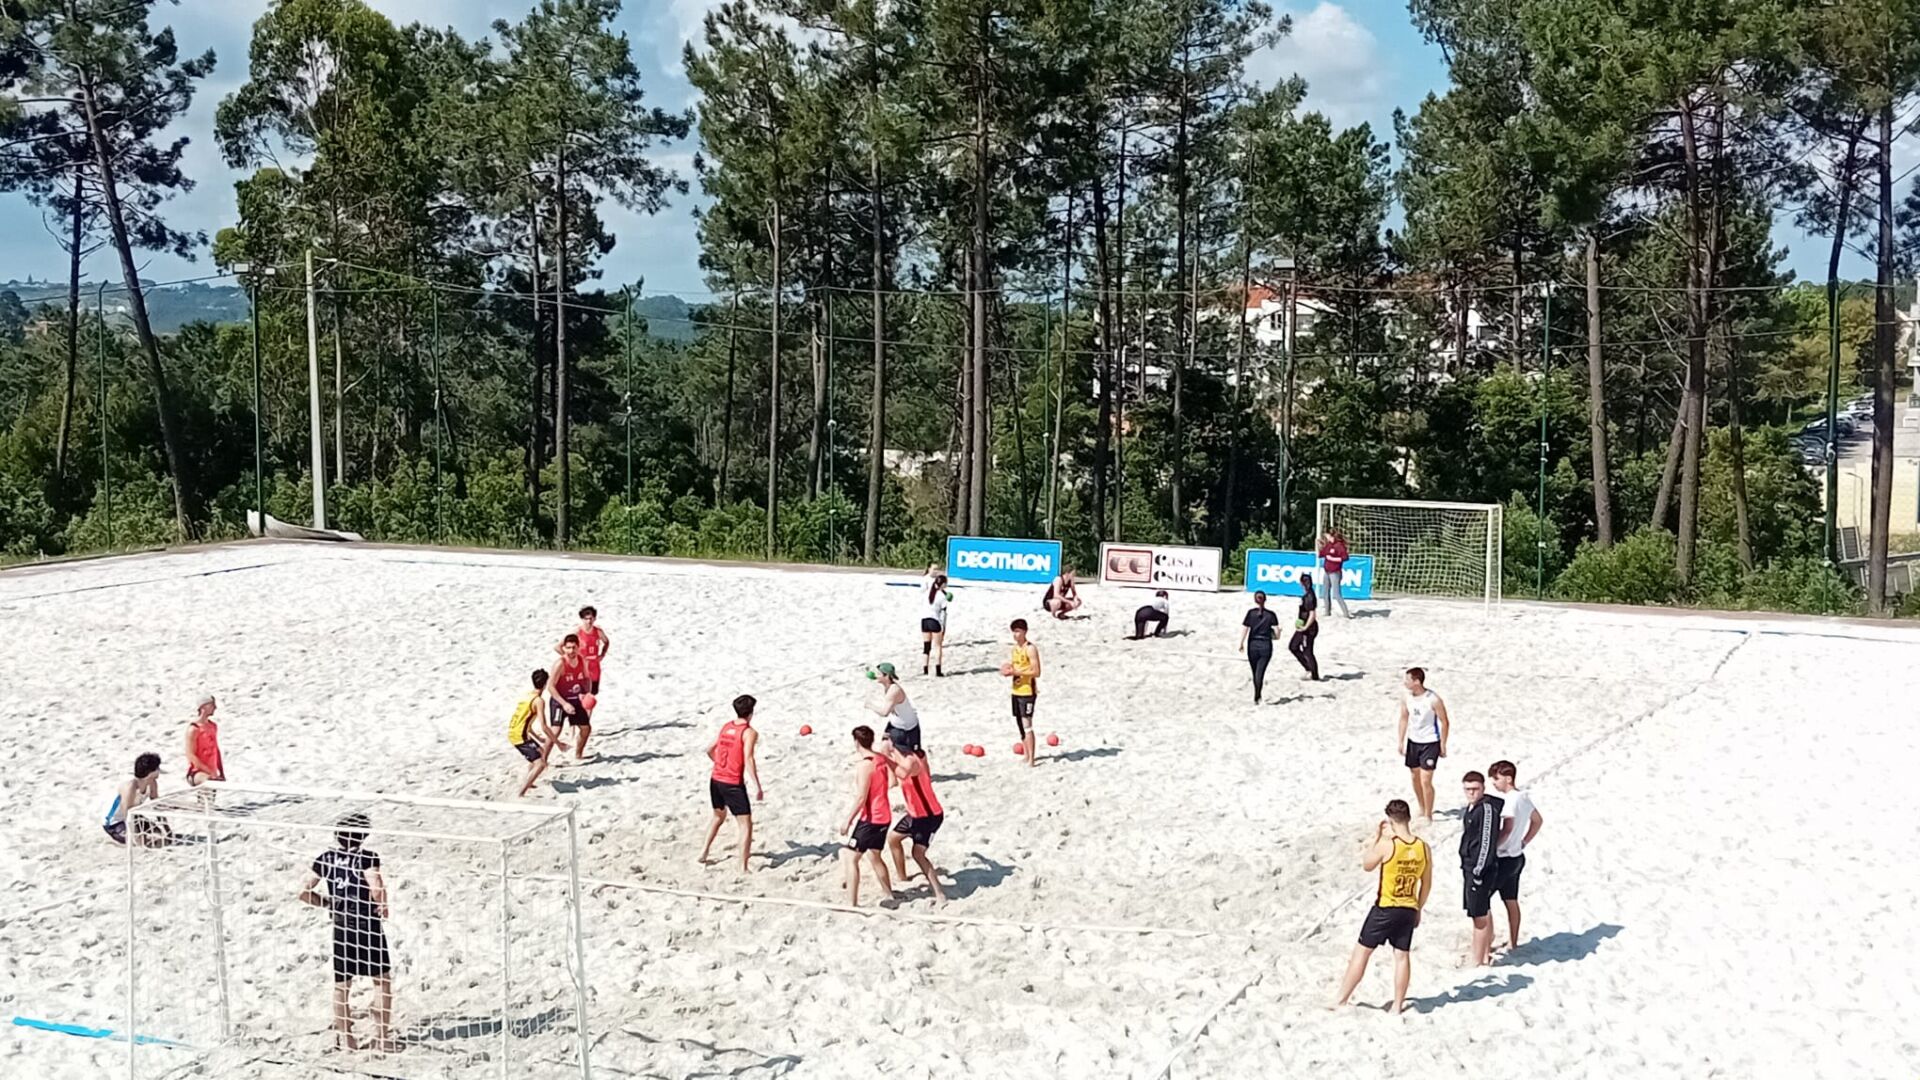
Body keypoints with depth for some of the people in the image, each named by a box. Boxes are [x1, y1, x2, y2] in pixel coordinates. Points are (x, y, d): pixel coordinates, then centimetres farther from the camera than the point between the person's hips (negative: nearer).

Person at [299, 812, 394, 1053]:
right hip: (368, 927, -4)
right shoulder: (366, 858, -14)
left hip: (341, 928, 5)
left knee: (341, 985, 16)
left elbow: (304, 893, 0)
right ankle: (381, 1035, 10)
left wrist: (328, 904, 13)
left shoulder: (326, 859, 0)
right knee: (382, 981, 9)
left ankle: (343, 1035, 23)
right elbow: (377, 888, -29)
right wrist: (383, 908, -10)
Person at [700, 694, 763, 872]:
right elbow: (748, 759, -21)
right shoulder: (749, 733, -11)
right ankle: (743, 867, -4)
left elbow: (709, 749, 17)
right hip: (733, 784, -7)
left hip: (716, 780, 7)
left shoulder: (725, 727, 9)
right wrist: (757, 787, -21)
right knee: (746, 824, 0)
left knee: (718, 816, 30)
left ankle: (704, 852, 32)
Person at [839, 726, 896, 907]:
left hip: (868, 818, -8)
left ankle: (851, 903, -9)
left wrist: (848, 820, -16)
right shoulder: (882, 760, 4)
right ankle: (890, 896, 30)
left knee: (851, 858, -3)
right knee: (874, 856, 24)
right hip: (884, 817, 8)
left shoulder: (864, 766, -19)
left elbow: (861, 798, -21)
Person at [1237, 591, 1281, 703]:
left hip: (1252, 645, 1)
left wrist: (1241, 644, 5)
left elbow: (1244, 630, -6)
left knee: (1255, 672, 16)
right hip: (1266, 645, -1)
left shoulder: (1251, 613, -4)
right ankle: (1256, 697, -14)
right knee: (1260, 672, -1)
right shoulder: (1271, 615, -3)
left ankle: (1258, 695, 28)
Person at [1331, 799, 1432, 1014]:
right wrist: (1418, 909, 18)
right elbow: (1427, 884, 7)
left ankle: (1340, 1001, 11)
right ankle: (1398, 1005, 16)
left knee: (1361, 952, 5)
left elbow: (1367, 865, 2)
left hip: (1385, 908, -4)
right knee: (1402, 956, 11)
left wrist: (1376, 837, 7)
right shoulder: (1423, 848, -2)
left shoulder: (1386, 845, -16)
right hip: (1409, 910, 4)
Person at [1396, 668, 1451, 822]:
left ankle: (1428, 816, 4)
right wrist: (1401, 741, 7)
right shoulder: (1405, 697, -6)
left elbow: (1445, 723, -13)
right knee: (1415, 777, 16)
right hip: (1413, 741, 6)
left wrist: (1443, 745, -11)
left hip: (1430, 743, -6)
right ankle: (1422, 810, 34)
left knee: (1425, 780, -9)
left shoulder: (1433, 700, -23)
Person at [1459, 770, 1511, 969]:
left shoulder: (1487, 808, -22)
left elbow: (1487, 840, -23)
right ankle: (1486, 950, 36)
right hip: (1470, 865, 10)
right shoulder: (1473, 806, 7)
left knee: (1479, 914, -1)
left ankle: (1478, 959, 8)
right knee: (1484, 911, 22)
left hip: (1480, 868, -10)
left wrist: (1479, 870, -21)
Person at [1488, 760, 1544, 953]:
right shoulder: (1524, 797, 6)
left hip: (1503, 859, -9)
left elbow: (1507, 829, -33)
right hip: (1517, 857, 9)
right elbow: (1538, 821, 20)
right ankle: (1513, 942, 25)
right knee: (1512, 902, 17)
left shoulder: (1509, 800, -22)